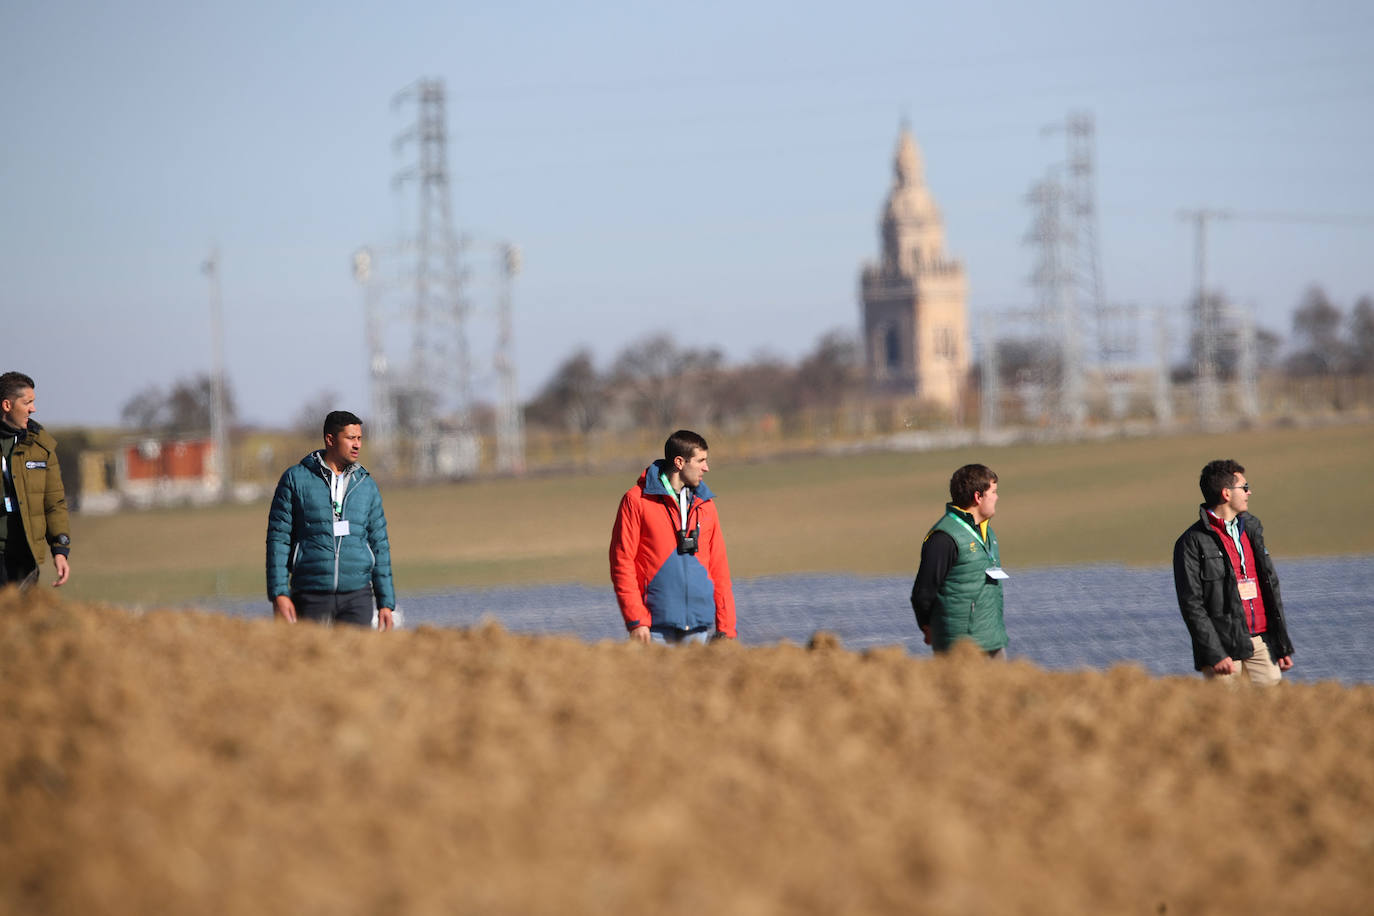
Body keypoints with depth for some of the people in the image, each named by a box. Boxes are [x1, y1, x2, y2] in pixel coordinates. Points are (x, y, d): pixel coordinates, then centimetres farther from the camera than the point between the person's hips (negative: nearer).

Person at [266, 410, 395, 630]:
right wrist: (278, 594, -9)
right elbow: (278, 538, -1)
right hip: (311, 595, -2)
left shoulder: (366, 485, 10)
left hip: (356, 595, 2)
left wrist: (386, 603, 8)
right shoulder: (296, 479, 1)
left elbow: (379, 546, 13)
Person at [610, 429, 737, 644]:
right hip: (657, 625, -4)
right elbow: (622, 561, -4)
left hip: (699, 626, 4)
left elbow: (718, 567, 14)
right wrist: (635, 620, -11)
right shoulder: (637, 501, -2)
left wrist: (726, 627, 8)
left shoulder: (705, 504, 13)